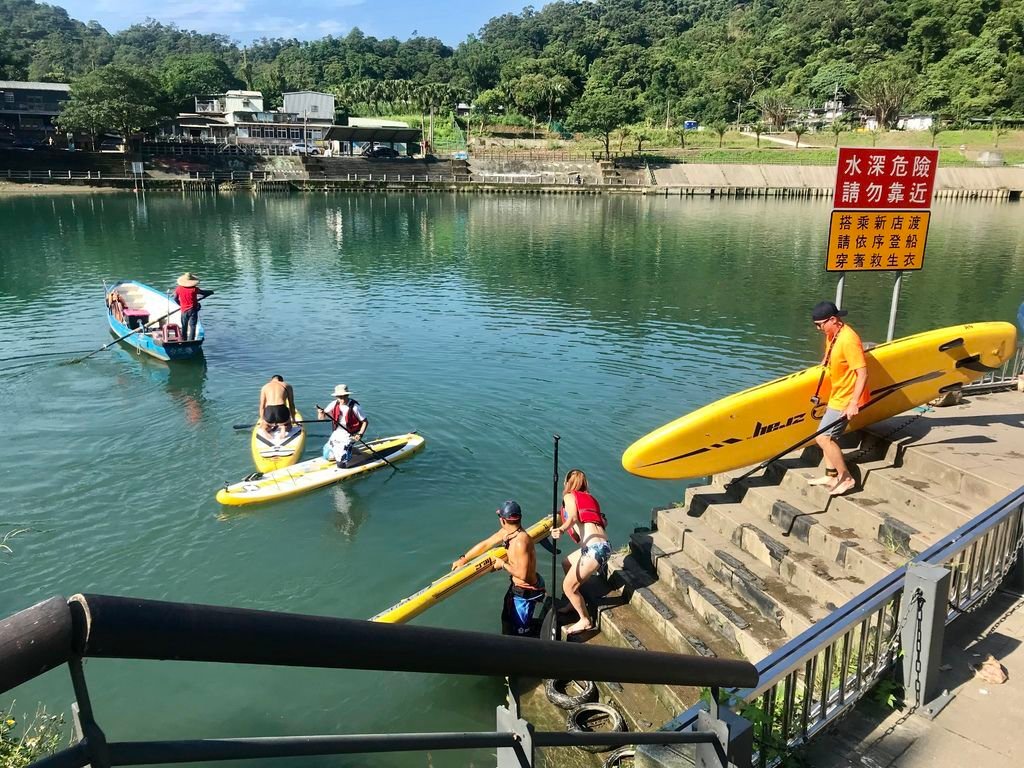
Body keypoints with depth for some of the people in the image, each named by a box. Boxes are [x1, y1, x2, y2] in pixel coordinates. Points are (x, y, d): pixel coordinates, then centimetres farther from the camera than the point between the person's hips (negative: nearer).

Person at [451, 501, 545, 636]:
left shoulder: (520, 542, -34)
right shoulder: (506, 532, -7)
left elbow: (522, 574, -33)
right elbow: (485, 544, 4)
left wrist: (503, 565, -18)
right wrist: (463, 559, 5)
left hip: (526, 592, -9)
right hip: (515, 586, 9)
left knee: (519, 630, 8)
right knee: (507, 620, 28)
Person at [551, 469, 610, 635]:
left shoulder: (569, 496, 4)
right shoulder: (590, 498, 23)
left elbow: (573, 517, -15)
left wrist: (561, 529, -35)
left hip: (594, 549, -9)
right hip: (603, 545, 9)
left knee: (568, 587, 2)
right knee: (567, 563, 28)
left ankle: (585, 621, 15)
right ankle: (576, 602, 38)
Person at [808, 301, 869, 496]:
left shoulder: (848, 340, -25)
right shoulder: (831, 335, 5)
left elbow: (862, 373, -27)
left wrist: (853, 404, -30)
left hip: (846, 399, -10)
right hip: (837, 395, 10)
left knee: (823, 437, -11)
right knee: (828, 435, 15)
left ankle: (846, 478, 1)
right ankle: (831, 476, 26)